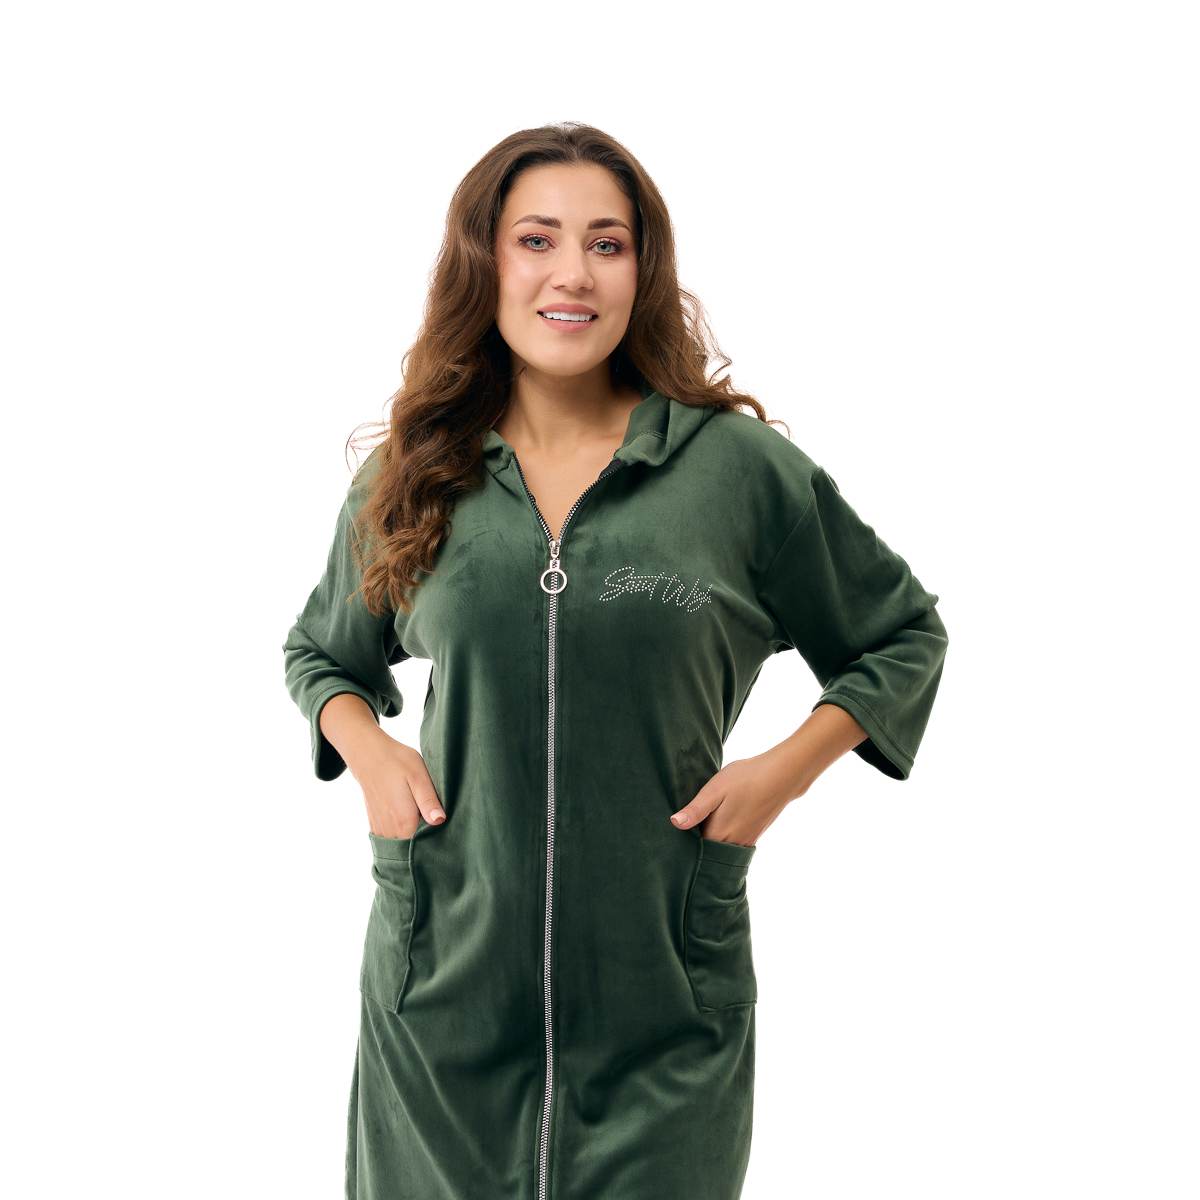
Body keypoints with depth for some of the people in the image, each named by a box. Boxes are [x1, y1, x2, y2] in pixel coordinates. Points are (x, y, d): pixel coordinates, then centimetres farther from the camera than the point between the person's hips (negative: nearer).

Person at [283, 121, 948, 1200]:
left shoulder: (740, 467, -5)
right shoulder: (410, 478, 2)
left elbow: (904, 635, 8)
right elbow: (320, 651, 19)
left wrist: (789, 768, -5)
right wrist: (366, 750, 0)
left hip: (666, 999, -1)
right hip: (448, 980, 2)